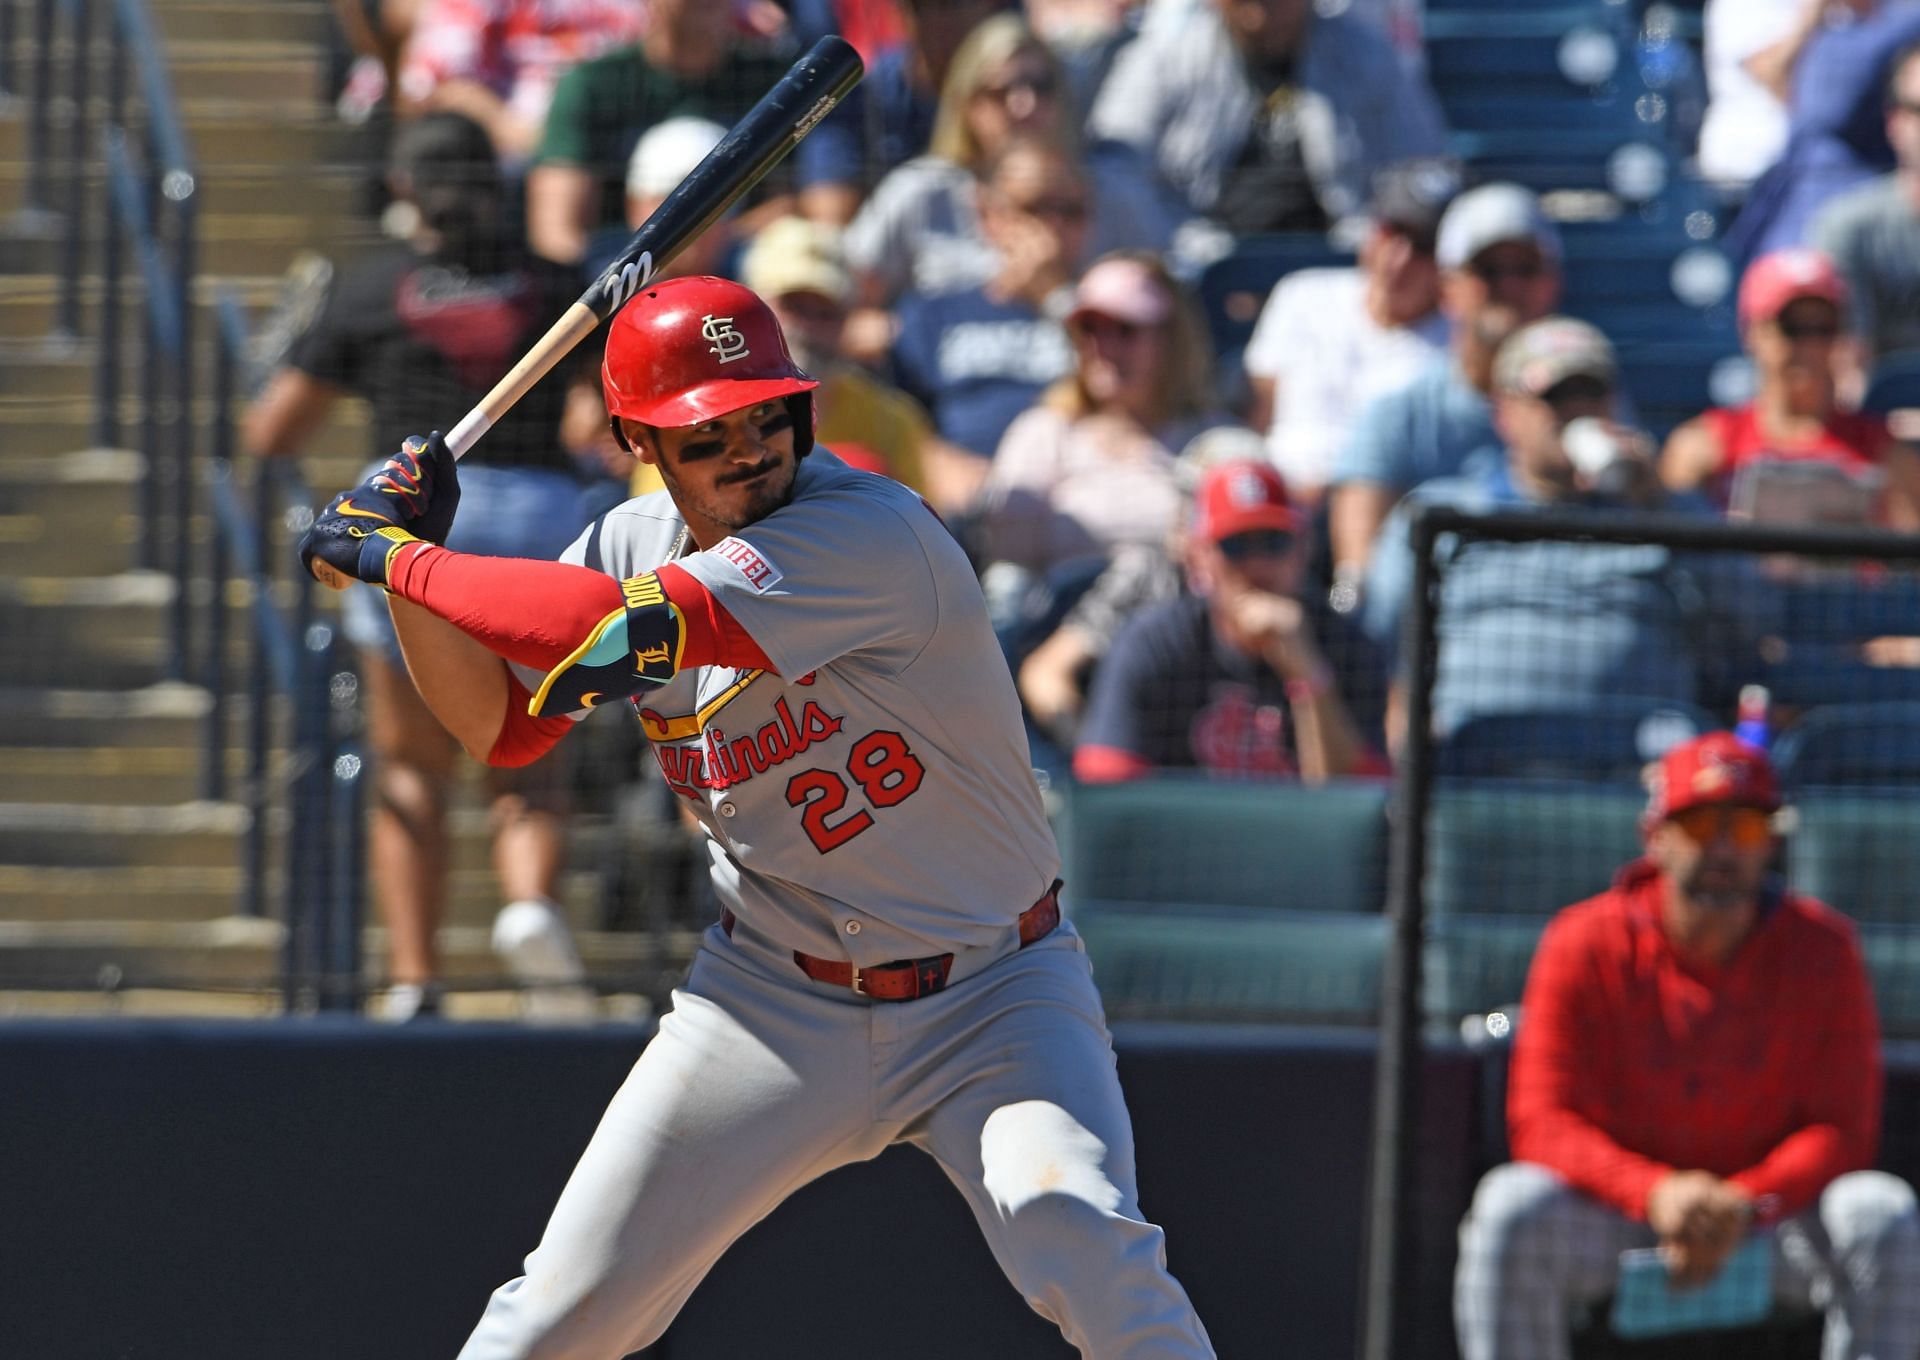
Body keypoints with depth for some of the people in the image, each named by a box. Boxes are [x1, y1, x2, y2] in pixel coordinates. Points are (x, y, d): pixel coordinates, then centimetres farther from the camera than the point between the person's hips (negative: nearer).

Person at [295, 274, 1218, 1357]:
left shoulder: (876, 534, -25)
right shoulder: (637, 544, 0)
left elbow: (618, 634, -34)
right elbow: (501, 722, 10)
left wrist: (400, 557, -23)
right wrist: (413, 557, -6)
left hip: (992, 999, -5)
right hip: (777, 1001, 5)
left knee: (1089, 1250, -28)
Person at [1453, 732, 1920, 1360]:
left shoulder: (1822, 948, -5)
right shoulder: (1585, 944, -8)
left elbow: (1841, 1132, -8)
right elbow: (1538, 1123, -14)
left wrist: (1742, 1205, -28)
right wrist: (1656, 1193, -33)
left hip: (1771, 1209, 1)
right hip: (1618, 1211, -1)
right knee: (1511, 1207, -30)